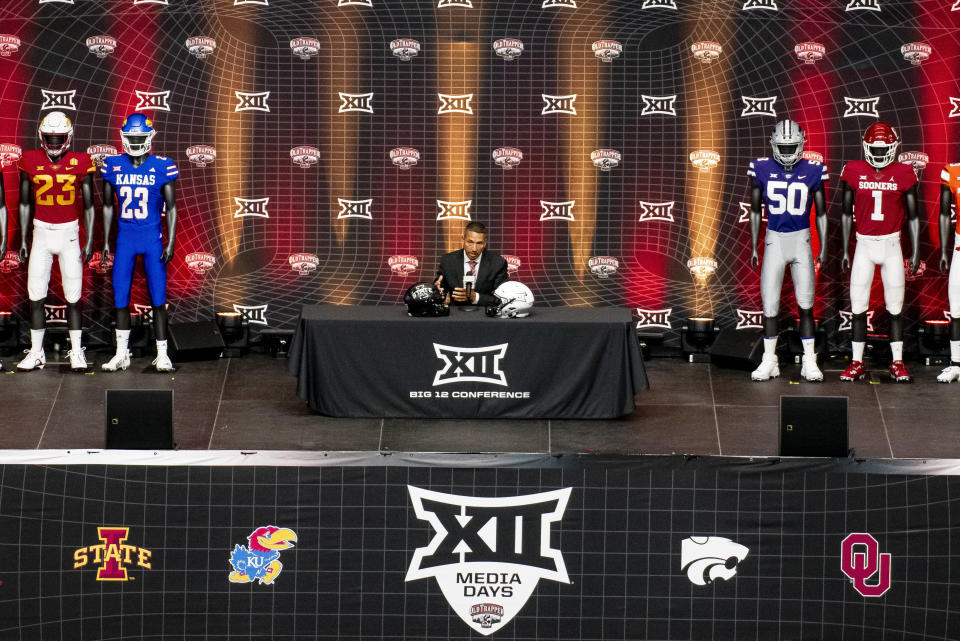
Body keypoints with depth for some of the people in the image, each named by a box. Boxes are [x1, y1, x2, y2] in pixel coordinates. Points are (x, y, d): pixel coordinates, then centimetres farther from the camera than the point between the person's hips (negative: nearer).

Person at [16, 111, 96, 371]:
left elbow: (89, 205, 2)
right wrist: (23, 239, 6)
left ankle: (76, 353, 8)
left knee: (73, 296, -1)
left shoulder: (80, 163, -4)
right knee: (36, 296, 1)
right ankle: (36, 353, 10)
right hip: (41, 232, 2)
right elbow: (25, 203, 8)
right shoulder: (30, 162, 0)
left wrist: (90, 241, -1)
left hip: (69, 232, -1)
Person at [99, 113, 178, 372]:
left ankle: (162, 354, 7)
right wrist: (105, 241, 9)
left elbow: (171, 207, 1)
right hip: (124, 236, 2)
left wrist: (170, 242, -4)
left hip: (153, 236, -2)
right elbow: (108, 205, 11)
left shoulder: (162, 167, -5)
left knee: (158, 298, -1)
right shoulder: (113, 165, 2)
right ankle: (121, 354, 14)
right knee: (120, 297, 4)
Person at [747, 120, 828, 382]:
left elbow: (821, 213, 6)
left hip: (801, 240, 0)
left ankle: (809, 362, 8)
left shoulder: (812, 171, -3)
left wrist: (824, 248, 5)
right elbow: (755, 211, 7)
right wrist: (753, 247, 7)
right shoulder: (762, 170, -1)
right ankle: (769, 361, 11)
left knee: (806, 304, 0)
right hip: (774, 240, 0)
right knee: (769, 304, 0)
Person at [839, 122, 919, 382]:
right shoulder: (854, 172, -1)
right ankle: (857, 363, 10)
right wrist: (845, 250, 6)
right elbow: (847, 213, 7)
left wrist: (915, 252, 3)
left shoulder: (903, 174, -2)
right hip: (864, 244, 0)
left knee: (895, 307, 3)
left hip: (891, 245, 0)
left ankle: (897, 363, 11)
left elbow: (912, 215, 5)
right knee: (858, 307, 1)